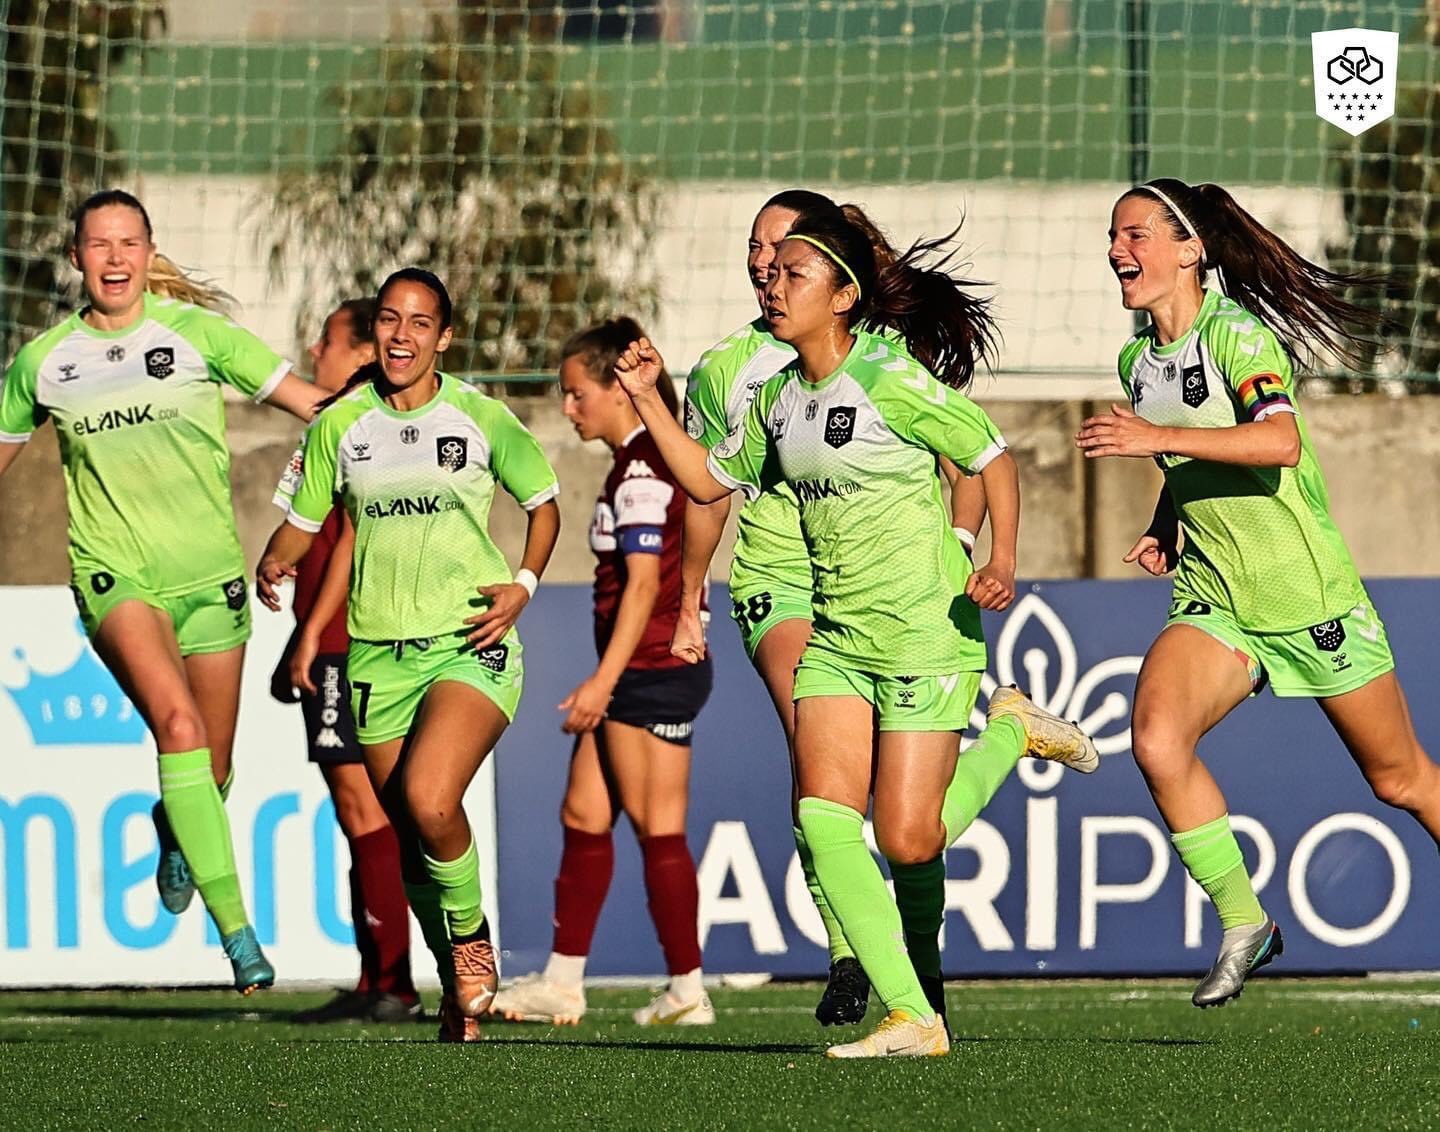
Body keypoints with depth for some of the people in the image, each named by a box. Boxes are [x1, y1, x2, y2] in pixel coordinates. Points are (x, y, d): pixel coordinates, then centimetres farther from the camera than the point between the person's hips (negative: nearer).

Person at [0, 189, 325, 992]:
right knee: (177, 722, -26)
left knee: (213, 767, 9)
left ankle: (176, 832, 48)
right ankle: (236, 928, -28)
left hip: (209, 574, 1)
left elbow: (310, 402, 2)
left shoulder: (197, 332, -1)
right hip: (115, 575, -1)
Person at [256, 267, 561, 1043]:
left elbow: (543, 503, 12)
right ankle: (460, 985, 24)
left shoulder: (482, 420, 0)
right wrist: (274, 564, -5)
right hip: (378, 652, 3)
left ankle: (470, 936, 1)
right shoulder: (340, 424, 5)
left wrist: (525, 584, -3)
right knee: (407, 834, 6)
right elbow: (305, 519, 15)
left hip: (471, 642, -3)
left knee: (429, 800, -25)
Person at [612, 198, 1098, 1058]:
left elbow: (994, 457, -10)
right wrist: (648, 400, 11)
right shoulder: (780, 399, 8)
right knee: (825, 818, -10)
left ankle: (1012, 731, 20)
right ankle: (910, 1018, -7)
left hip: (925, 633, -7)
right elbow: (710, 479, 20)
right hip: (836, 634, 7)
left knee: (909, 841, -7)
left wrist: (1002, 563, -22)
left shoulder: (890, 381, -14)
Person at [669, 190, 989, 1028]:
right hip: (778, 579, 1)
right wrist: (689, 605, 25)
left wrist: (957, 548, -9)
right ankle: (845, 953, -23)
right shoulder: (723, 369, 12)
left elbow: (967, 461, 6)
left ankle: (923, 961, 17)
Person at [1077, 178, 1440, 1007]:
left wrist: (1160, 436, -37)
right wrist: (1166, 526, 7)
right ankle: (1242, 925, -10)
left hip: (1309, 594, -5)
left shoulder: (1238, 333, -14)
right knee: (1157, 737, -22)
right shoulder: (1138, 361, 8)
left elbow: (1280, 442, -32)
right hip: (1214, 601, 5)